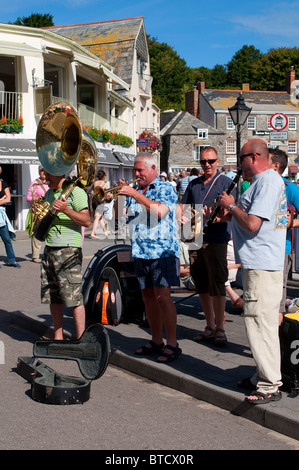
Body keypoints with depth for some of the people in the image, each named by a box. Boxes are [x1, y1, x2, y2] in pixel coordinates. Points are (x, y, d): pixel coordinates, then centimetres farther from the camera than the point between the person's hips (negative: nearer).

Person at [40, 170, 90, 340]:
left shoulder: (75, 191, -7)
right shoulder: (49, 193, 18)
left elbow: (87, 221, -15)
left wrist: (65, 210, -27)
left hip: (69, 250, -8)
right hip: (49, 249, 8)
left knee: (73, 297, -8)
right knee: (53, 297, 9)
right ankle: (58, 337, 18)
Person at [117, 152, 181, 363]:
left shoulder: (166, 189, -2)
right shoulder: (134, 191, 17)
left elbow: (160, 211, -20)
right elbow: (120, 216, 15)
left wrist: (136, 195, -17)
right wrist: (119, 197, -1)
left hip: (162, 250, -7)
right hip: (140, 251, 7)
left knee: (162, 296, -11)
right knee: (148, 296, 10)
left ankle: (172, 344, -4)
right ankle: (156, 341, 20)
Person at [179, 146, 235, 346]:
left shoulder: (226, 182, 0)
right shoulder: (194, 184, 17)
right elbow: (182, 206, 22)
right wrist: (180, 216, -1)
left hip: (216, 241, -5)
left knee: (217, 285, -5)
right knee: (202, 285, 10)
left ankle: (220, 328, 5)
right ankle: (210, 326, 21)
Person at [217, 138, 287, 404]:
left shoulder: (267, 182, -16)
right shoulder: (269, 180, 18)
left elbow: (252, 224, -24)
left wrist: (231, 205, -10)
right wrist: (233, 209, 11)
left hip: (262, 266, -11)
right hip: (259, 262, 11)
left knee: (260, 323, -7)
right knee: (262, 323, 17)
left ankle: (270, 387, 1)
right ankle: (264, 377, 28)